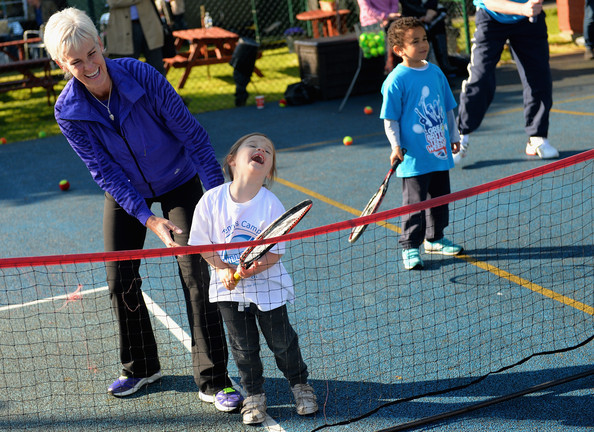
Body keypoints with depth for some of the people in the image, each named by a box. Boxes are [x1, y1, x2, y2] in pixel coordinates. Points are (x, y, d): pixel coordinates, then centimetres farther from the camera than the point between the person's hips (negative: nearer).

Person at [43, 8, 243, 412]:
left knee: (196, 275, -10)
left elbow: (193, 134, -19)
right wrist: (148, 218, -27)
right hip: (125, 191, 3)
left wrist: (219, 193, -21)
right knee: (120, 278, 6)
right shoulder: (68, 111, -21)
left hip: (179, 182, -2)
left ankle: (213, 380, -1)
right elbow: (105, 173, -18)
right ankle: (141, 367, 29)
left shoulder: (142, 75, -28)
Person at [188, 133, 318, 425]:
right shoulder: (211, 201, -12)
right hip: (229, 289, 1)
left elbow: (275, 252, -12)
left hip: (267, 286, -1)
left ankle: (300, 384, 34)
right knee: (243, 346, 11)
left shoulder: (271, 205, -16)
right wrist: (223, 269, -14)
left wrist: (250, 270, -27)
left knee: (282, 340, 9)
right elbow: (202, 244, -4)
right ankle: (254, 395, 30)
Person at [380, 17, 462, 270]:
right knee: (414, 203, -1)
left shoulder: (436, 72, 6)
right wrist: (396, 146, -17)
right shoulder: (396, 80, -12)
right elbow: (390, 119, -9)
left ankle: (434, 238, 34)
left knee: (440, 198, 17)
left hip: (440, 152, 7)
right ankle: (410, 247, 11)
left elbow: (447, 108, 17)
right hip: (414, 157, -6)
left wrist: (453, 136, 20)